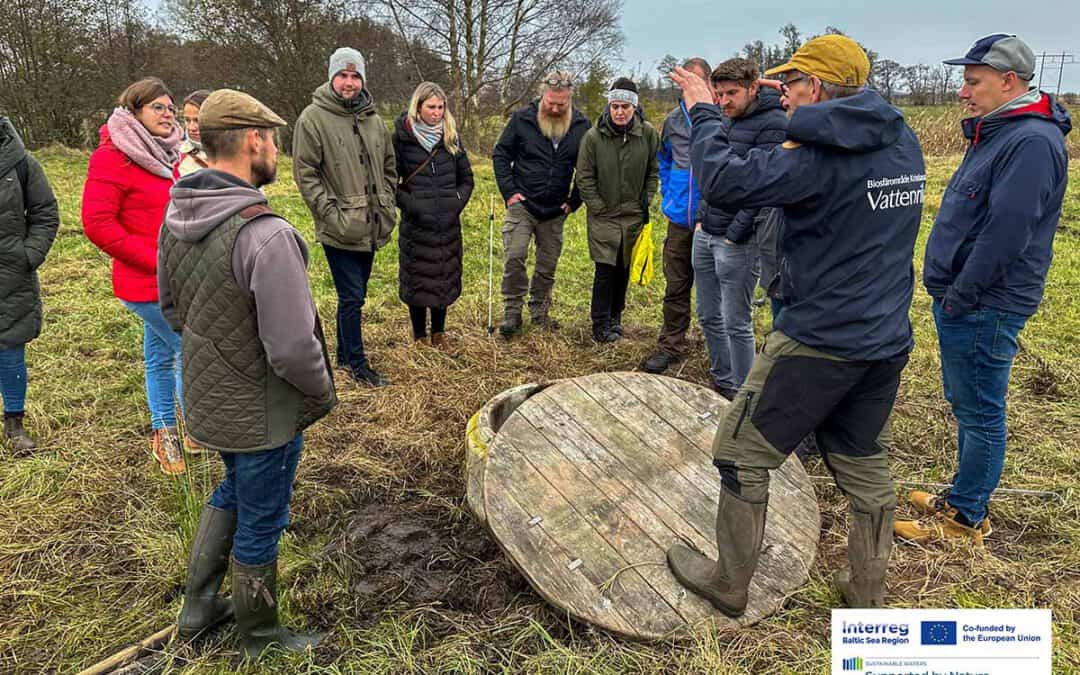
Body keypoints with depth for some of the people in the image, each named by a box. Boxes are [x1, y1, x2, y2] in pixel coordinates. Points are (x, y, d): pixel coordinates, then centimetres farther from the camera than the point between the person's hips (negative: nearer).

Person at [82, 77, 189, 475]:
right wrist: (156, 261, -17)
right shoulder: (112, 158, -12)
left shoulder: (169, 155, 10)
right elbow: (97, 224, -16)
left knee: (161, 355, 16)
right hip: (149, 284, -7)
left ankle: (163, 432, 30)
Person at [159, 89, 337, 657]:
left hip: (206, 396, 8)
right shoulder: (266, 234, -30)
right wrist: (323, 393, -10)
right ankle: (259, 639, 37)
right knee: (260, 524, 13)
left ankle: (198, 607, 45)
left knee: (233, 490, 30)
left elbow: (172, 309, 10)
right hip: (261, 413, -8)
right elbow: (294, 349, -29)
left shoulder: (175, 218, -3)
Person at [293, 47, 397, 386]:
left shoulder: (373, 119, 10)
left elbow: (389, 167, 19)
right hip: (340, 229, -6)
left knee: (354, 294, 16)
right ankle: (357, 363, 12)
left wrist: (387, 205, 8)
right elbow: (305, 173, -10)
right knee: (352, 297, -3)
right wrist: (331, 213, -16)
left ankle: (344, 354, 31)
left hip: (372, 227, 6)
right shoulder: (313, 118, -8)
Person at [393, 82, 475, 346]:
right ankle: (419, 336, 18)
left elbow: (466, 178, 15)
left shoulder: (451, 137, 8)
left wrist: (458, 201, 2)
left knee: (445, 276, 10)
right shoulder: (402, 138, -4)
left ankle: (438, 332, 25)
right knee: (417, 277, 4)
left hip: (448, 224, 4)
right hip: (416, 224, -3)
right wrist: (407, 204, -12)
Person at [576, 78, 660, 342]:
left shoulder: (647, 134, -4)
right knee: (605, 270, -5)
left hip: (634, 215, 3)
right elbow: (584, 178, -4)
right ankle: (601, 325, 4)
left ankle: (615, 317, 26)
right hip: (603, 216, -3)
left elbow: (654, 171, 9)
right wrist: (599, 208, -6)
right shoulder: (594, 136, -11)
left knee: (624, 270, 11)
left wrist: (646, 202, 3)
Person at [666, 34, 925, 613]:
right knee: (863, 466, 19)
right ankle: (868, 592, 32)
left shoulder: (819, 156, -19)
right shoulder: (903, 143, 7)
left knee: (742, 455, 6)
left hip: (819, 342, -8)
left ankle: (728, 585, 20)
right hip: (886, 342, 8)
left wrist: (704, 113, -9)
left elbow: (723, 181, -24)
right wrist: (798, 110, 22)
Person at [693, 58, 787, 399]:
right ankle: (722, 382, 32)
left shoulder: (773, 124, -13)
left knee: (736, 323, 0)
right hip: (704, 234, 8)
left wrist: (735, 235, -18)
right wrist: (701, 219, 14)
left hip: (736, 240, -8)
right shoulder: (726, 121, 12)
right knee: (709, 316, 16)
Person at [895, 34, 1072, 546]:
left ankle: (967, 518, 14)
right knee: (965, 405, 19)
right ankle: (964, 498, 33)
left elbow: (1006, 233, -24)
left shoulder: (1033, 141, -18)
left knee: (979, 412, 2)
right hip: (961, 300, 10)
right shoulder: (997, 131, 14)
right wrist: (949, 293, 15)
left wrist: (958, 298, -18)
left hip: (984, 310, -10)